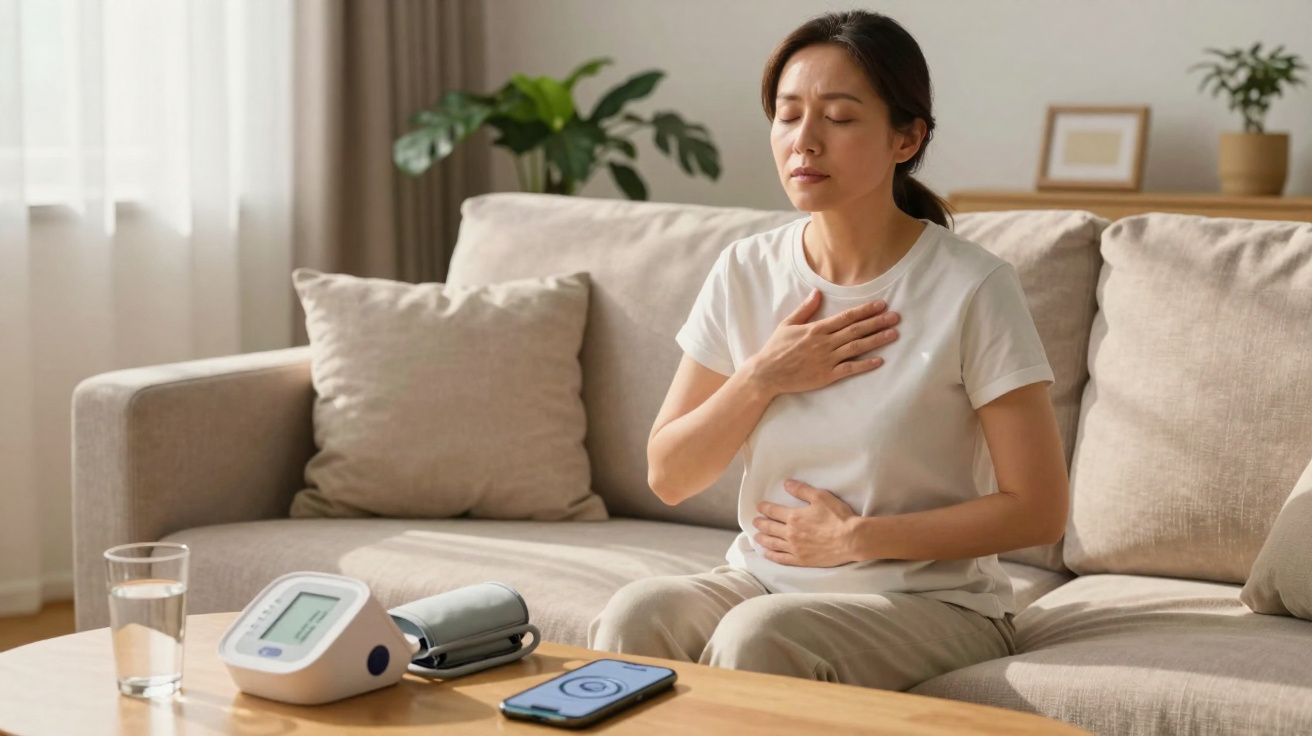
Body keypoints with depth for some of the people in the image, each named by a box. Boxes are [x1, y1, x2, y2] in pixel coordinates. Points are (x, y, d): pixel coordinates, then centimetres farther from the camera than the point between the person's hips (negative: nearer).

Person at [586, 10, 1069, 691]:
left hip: (930, 599, -3)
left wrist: (855, 538, -14)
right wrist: (763, 377, -13)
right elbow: (668, 477, 3)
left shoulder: (971, 289, -12)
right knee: (634, 613, -27)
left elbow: (1038, 509, -11)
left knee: (759, 634, -33)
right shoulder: (746, 272, 2)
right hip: (765, 577, 4)